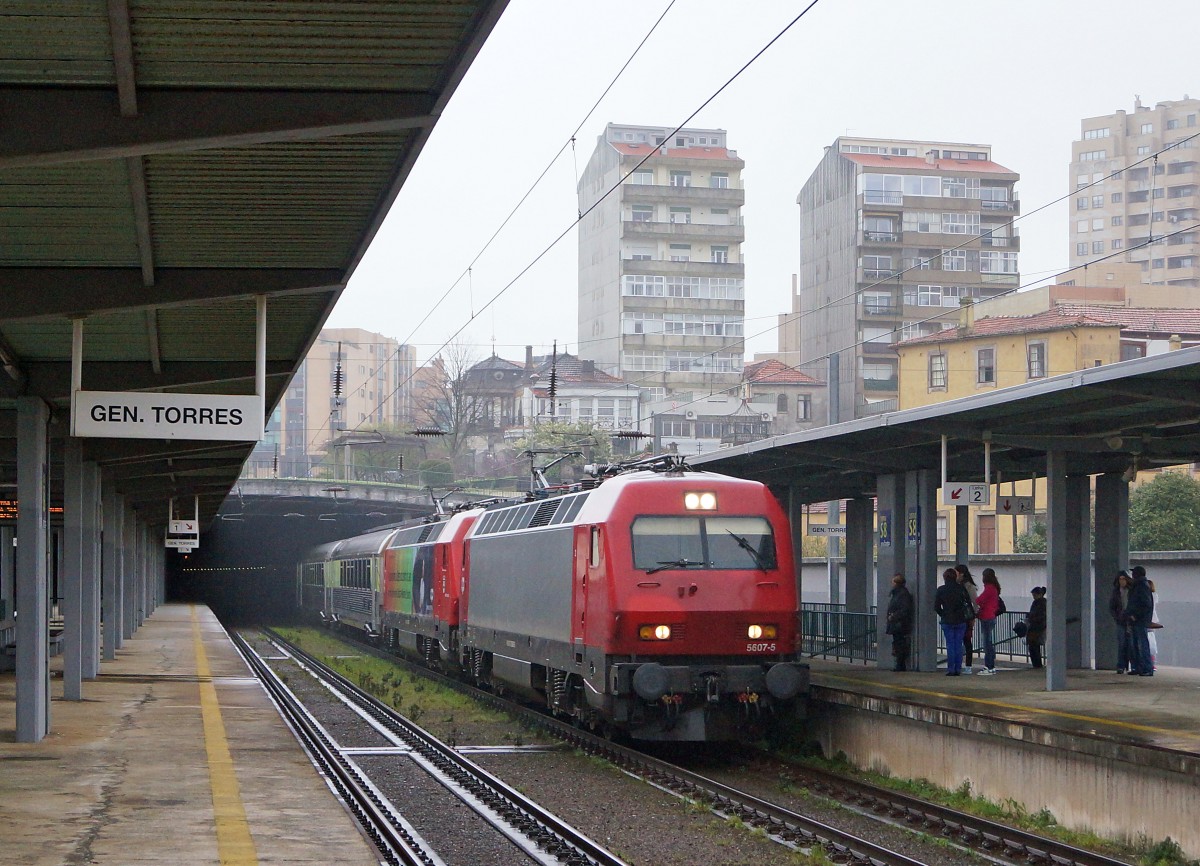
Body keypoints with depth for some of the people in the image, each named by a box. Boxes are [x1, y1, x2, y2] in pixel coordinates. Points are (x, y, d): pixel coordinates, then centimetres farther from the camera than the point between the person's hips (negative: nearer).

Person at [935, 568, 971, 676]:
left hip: (947, 621, -1)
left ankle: (951, 669, 0)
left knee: (950, 645, 3)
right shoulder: (961, 588, -1)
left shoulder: (941, 590, -4)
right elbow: (969, 603, -2)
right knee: (958, 645, 6)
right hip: (961, 620, 1)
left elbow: (936, 607, -3)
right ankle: (958, 669, 5)